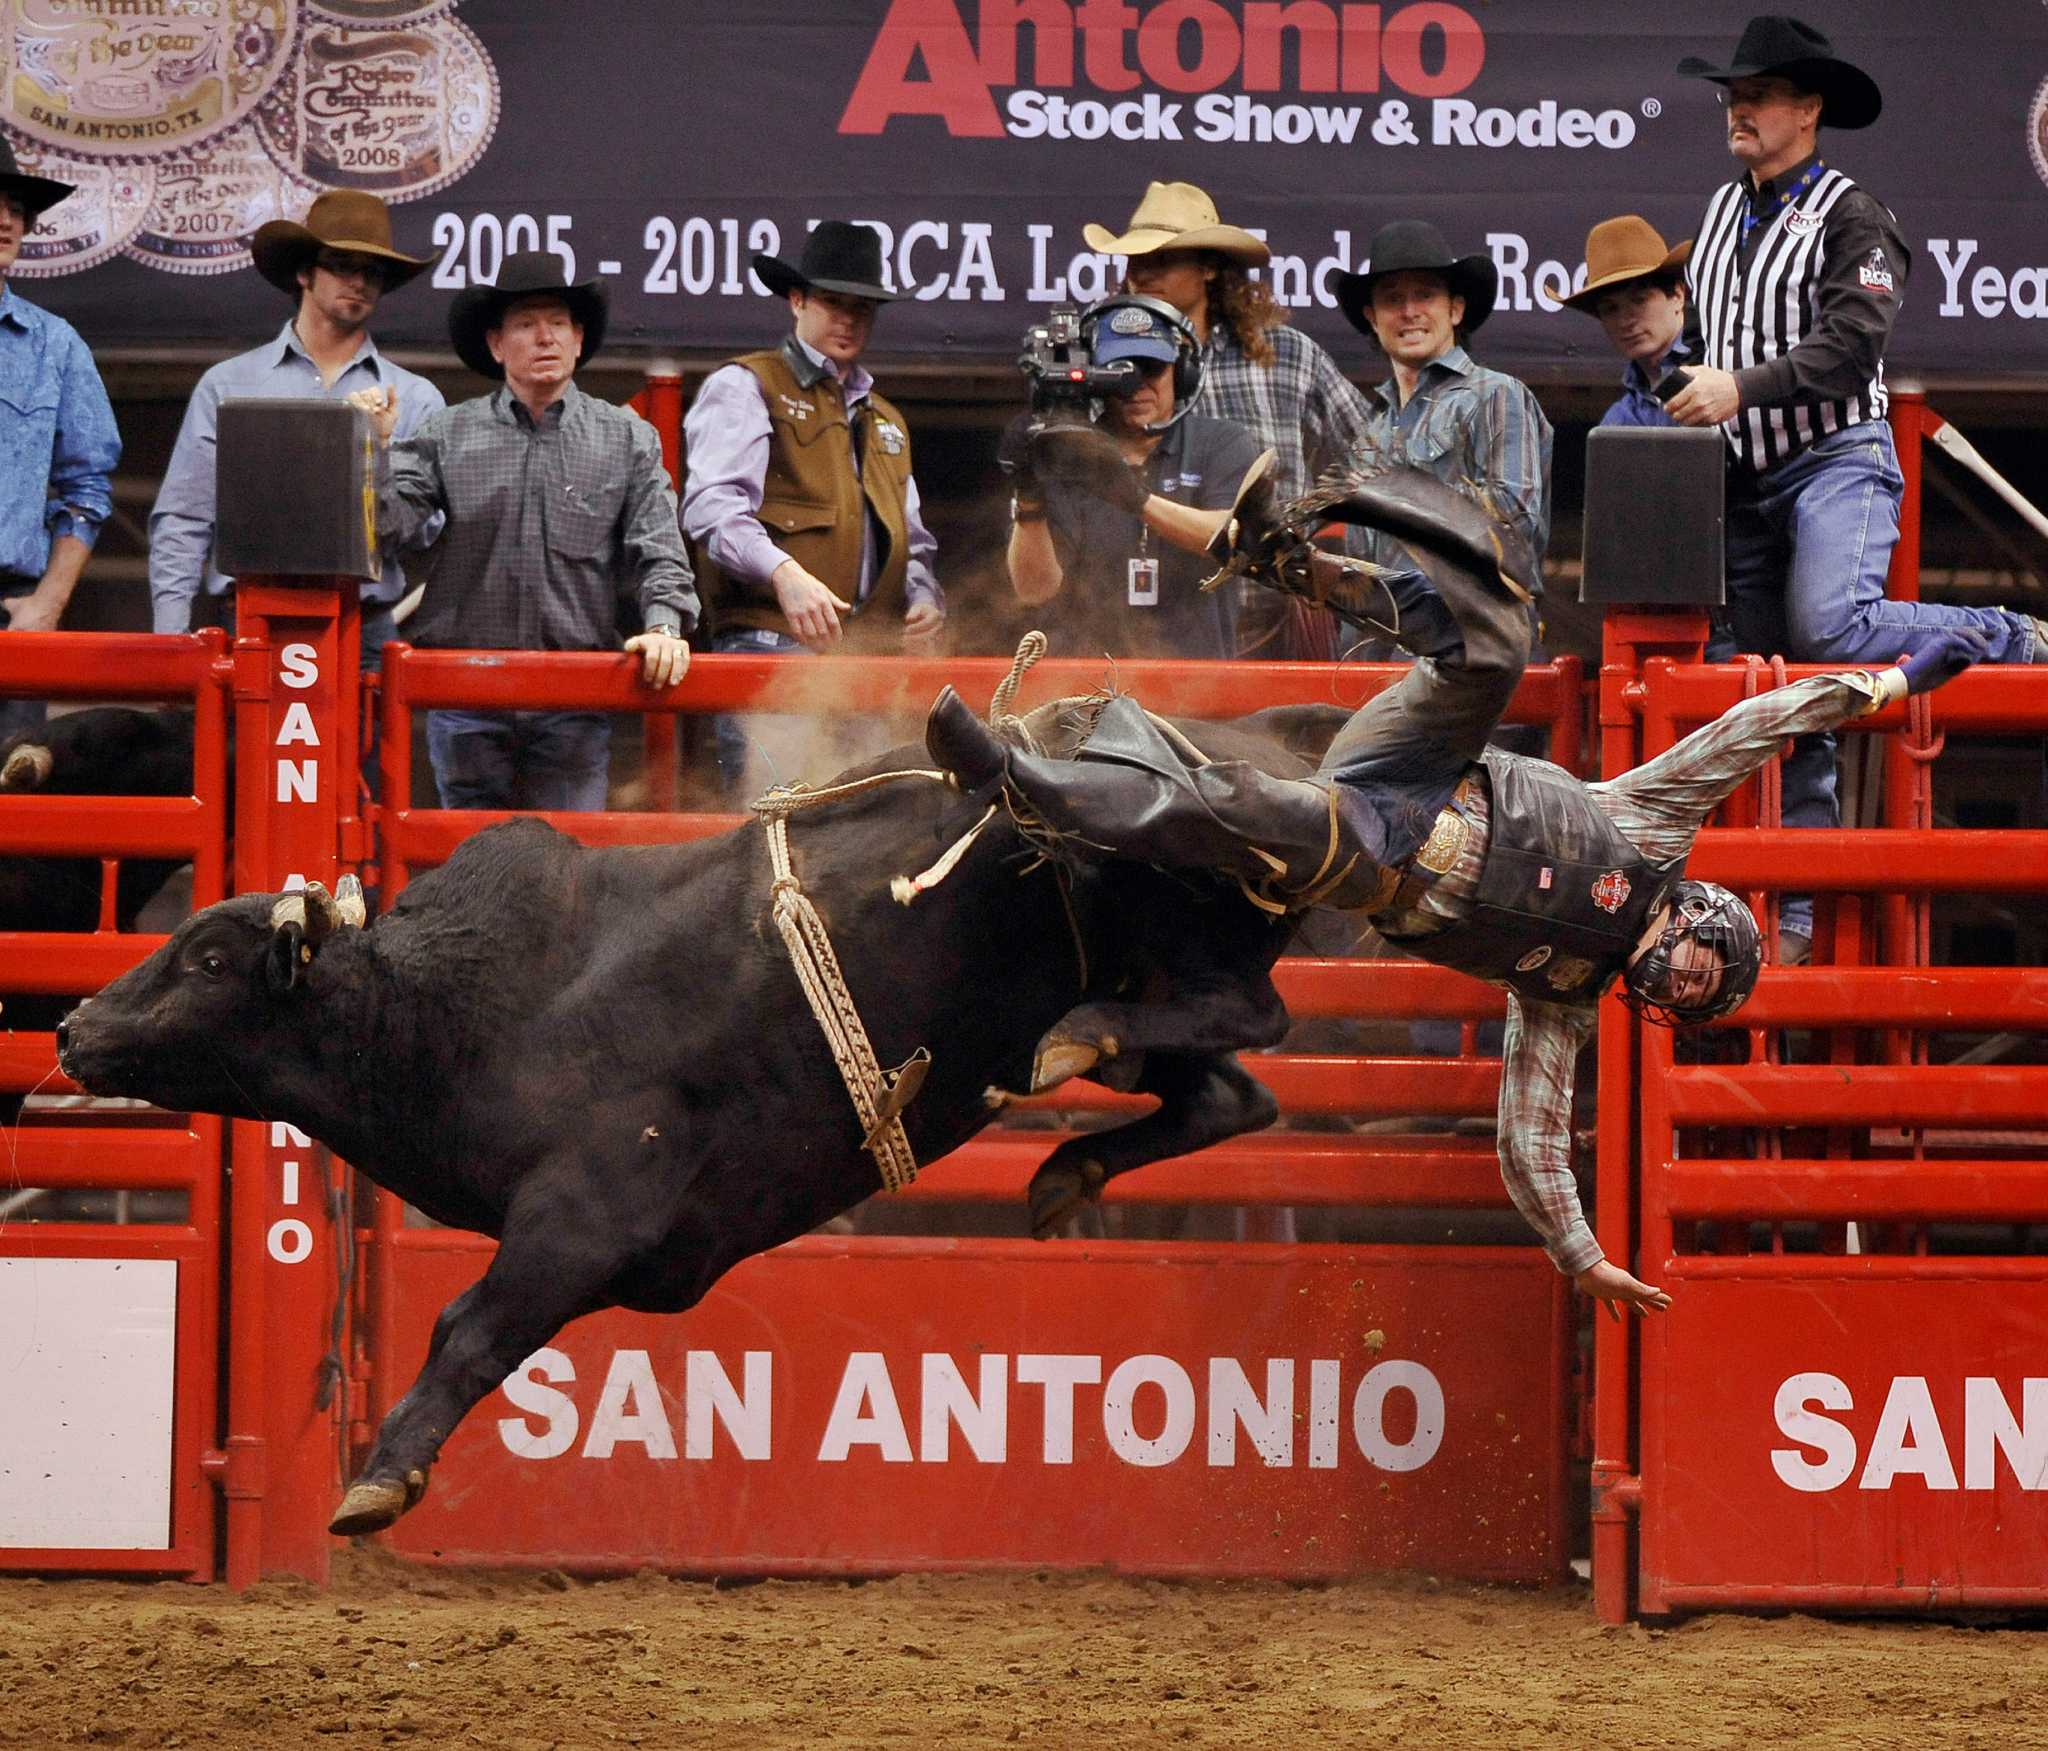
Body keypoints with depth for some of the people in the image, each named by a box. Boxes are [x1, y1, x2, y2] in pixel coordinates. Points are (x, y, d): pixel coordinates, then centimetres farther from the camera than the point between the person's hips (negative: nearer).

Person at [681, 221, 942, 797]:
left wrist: (924, 598, 10)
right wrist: (783, 573, -26)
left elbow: (912, 539, 34)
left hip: (871, 657, 7)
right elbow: (711, 506, -9)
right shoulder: (745, 388, 7)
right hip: (771, 642, -7)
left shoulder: (885, 420, 31)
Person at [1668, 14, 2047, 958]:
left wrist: (1740, 387, -23)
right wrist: (1687, 390, 10)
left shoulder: (1850, 216, -5)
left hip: (1836, 462, -7)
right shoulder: (1722, 213, 17)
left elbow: (1852, 343, -17)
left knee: (1828, 627, -31)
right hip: (1750, 481, 7)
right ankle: (1800, 915, 6)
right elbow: (1700, 329, 29)